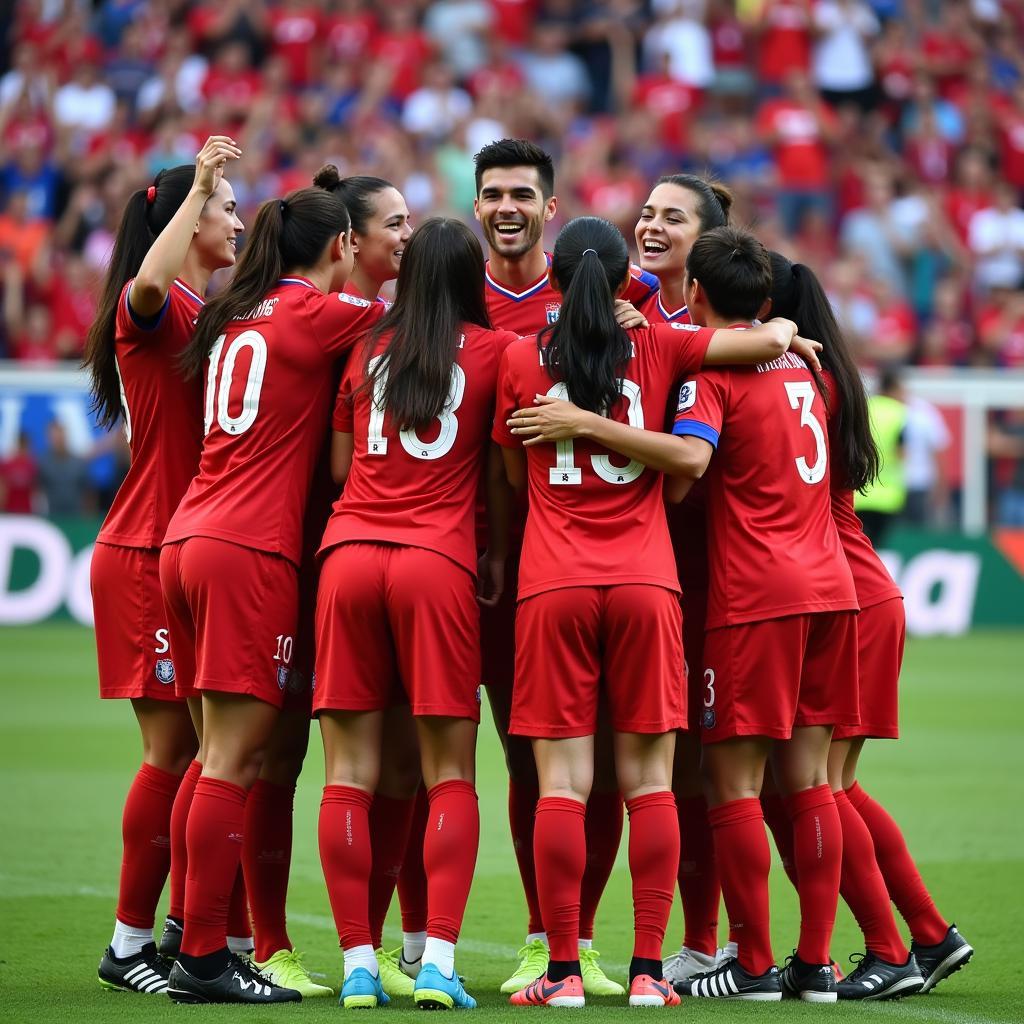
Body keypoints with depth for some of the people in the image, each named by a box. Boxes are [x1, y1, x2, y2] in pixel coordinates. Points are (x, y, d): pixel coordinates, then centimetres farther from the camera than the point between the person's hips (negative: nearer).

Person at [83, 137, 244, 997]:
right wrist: (200, 184, -29)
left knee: (201, 746, 7)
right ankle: (130, 944, -1)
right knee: (172, 747, -8)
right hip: (145, 557, -8)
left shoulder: (216, 313, 17)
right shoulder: (150, 310, -10)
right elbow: (147, 284, -34)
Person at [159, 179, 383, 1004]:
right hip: (252, 549, -8)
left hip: (191, 537, 8)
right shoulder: (316, 313, -4)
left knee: (224, 752, 10)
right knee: (236, 757, -7)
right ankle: (203, 958, -8)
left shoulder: (233, 317, 17)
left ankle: (201, 942, 9)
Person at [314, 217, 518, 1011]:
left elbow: (339, 464, 17)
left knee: (350, 772, 3)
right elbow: (503, 472, 9)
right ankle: (438, 964, -10)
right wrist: (497, 554, 22)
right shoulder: (495, 349, 6)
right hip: (437, 560, -2)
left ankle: (359, 965, -1)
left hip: (348, 552, 3)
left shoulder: (369, 349, 14)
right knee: (450, 774, 1)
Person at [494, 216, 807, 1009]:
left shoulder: (522, 361, 6)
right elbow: (773, 337, 9)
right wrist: (784, 334, 31)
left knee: (562, 780, -1)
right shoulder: (658, 349, 5)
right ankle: (649, 971, 0)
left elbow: (514, 473, 15)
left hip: (553, 585, 0)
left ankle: (563, 971, -4)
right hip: (645, 583, 0)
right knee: (649, 778, 3)